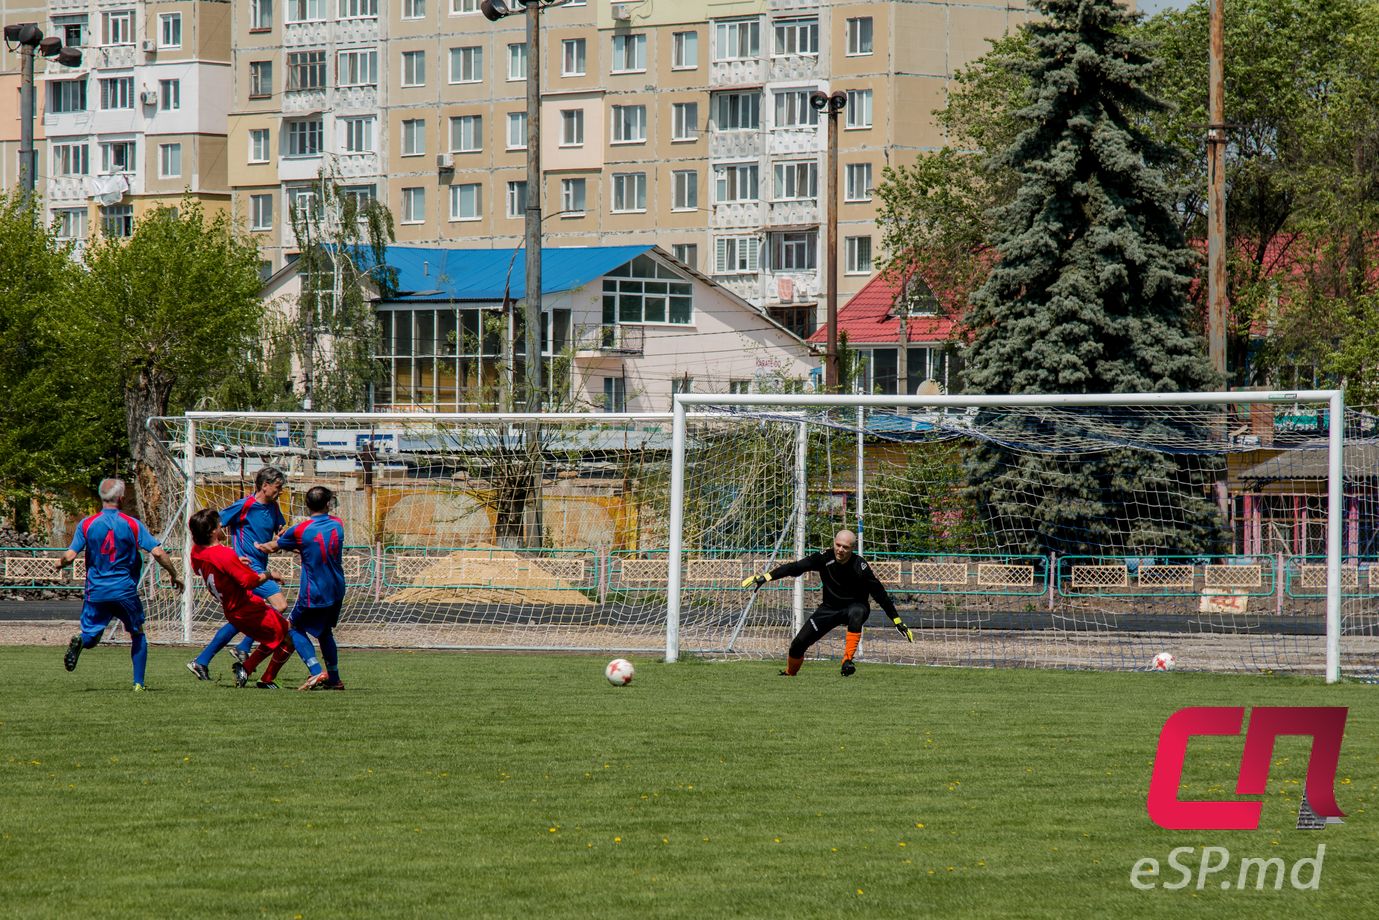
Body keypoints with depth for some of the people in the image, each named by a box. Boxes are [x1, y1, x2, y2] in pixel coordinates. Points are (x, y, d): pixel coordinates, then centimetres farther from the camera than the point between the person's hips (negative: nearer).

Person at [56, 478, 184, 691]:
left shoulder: (87, 525, -1)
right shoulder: (133, 524, -4)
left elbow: (70, 556, -6)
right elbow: (158, 553, -11)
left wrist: (60, 564, 17)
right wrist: (174, 575, 3)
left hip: (96, 591, 1)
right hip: (125, 591, -1)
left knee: (90, 637, 9)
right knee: (138, 635, 19)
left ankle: (79, 641, -28)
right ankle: (138, 682, 12)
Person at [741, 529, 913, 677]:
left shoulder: (860, 566, -24)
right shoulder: (825, 557, -17)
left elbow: (880, 593, -18)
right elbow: (795, 567, -16)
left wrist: (898, 621, -18)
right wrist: (765, 577, -25)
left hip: (855, 605, -3)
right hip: (829, 608, 3)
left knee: (856, 612, -40)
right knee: (799, 643, -6)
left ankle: (848, 661, -37)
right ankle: (789, 674, 23)